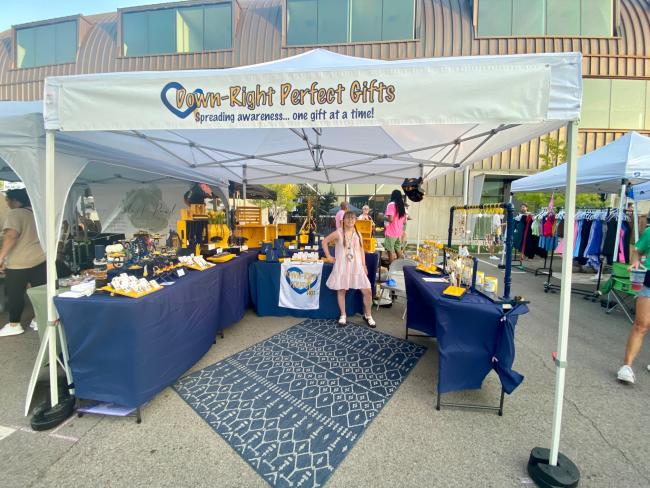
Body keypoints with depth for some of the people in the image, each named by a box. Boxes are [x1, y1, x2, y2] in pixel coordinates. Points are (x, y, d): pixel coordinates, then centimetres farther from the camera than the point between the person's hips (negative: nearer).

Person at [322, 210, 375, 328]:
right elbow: (325, 242, 4)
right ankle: (343, 316, 24)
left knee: (367, 291, -1)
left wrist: (364, 265, 3)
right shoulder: (338, 233, -5)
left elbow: (361, 250, 9)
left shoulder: (358, 234, 5)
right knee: (341, 290, 5)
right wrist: (328, 256, 1)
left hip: (356, 266, 2)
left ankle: (368, 316, 19)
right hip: (341, 266, -2)